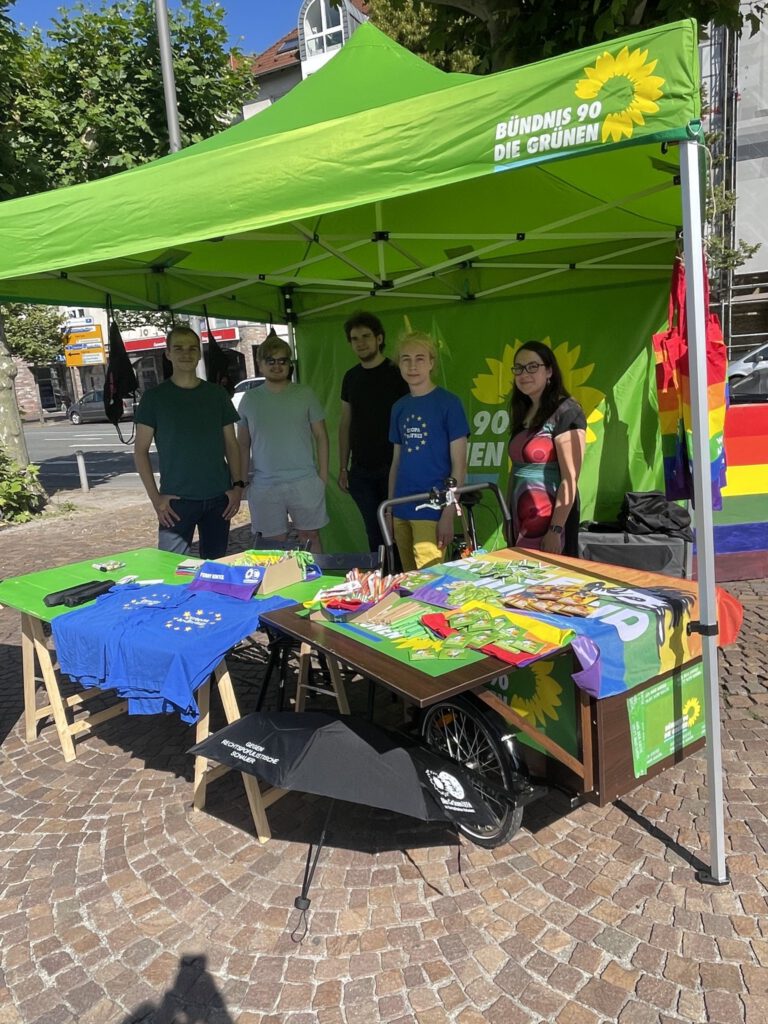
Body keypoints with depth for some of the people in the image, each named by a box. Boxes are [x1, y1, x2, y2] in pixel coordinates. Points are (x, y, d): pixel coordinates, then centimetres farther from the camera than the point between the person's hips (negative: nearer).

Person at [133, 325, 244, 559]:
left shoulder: (217, 395, 8)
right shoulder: (155, 397, 0)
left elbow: (231, 444, 11)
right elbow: (141, 450, 0)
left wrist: (237, 485, -1)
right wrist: (155, 497, -8)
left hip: (218, 497, 3)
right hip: (177, 498, -3)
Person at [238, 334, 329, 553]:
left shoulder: (305, 394, 3)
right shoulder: (250, 399, 7)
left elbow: (320, 435, 4)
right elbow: (243, 443, 12)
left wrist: (323, 473, -1)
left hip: (304, 481, -1)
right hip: (264, 485, 1)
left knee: (310, 537, 8)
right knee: (275, 543, 7)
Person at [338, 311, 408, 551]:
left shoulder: (396, 374, -5)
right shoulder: (351, 377, 10)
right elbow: (345, 424, 14)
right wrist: (343, 467, 10)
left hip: (392, 468, -4)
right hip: (361, 471, 4)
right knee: (374, 532, 11)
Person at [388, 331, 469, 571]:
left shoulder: (449, 403, -6)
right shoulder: (399, 407, 10)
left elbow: (459, 463, -7)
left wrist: (449, 514, -12)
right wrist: (388, 510, 13)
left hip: (432, 509, -5)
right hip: (401, 510, 6)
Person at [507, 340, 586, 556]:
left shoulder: (565, 412, -11)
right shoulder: (522, 412, 12)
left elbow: (570, 479, -16)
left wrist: (555, 530, -20)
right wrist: (508, 517, 13)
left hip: (551, 520, -7)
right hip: (521, 520, 7)